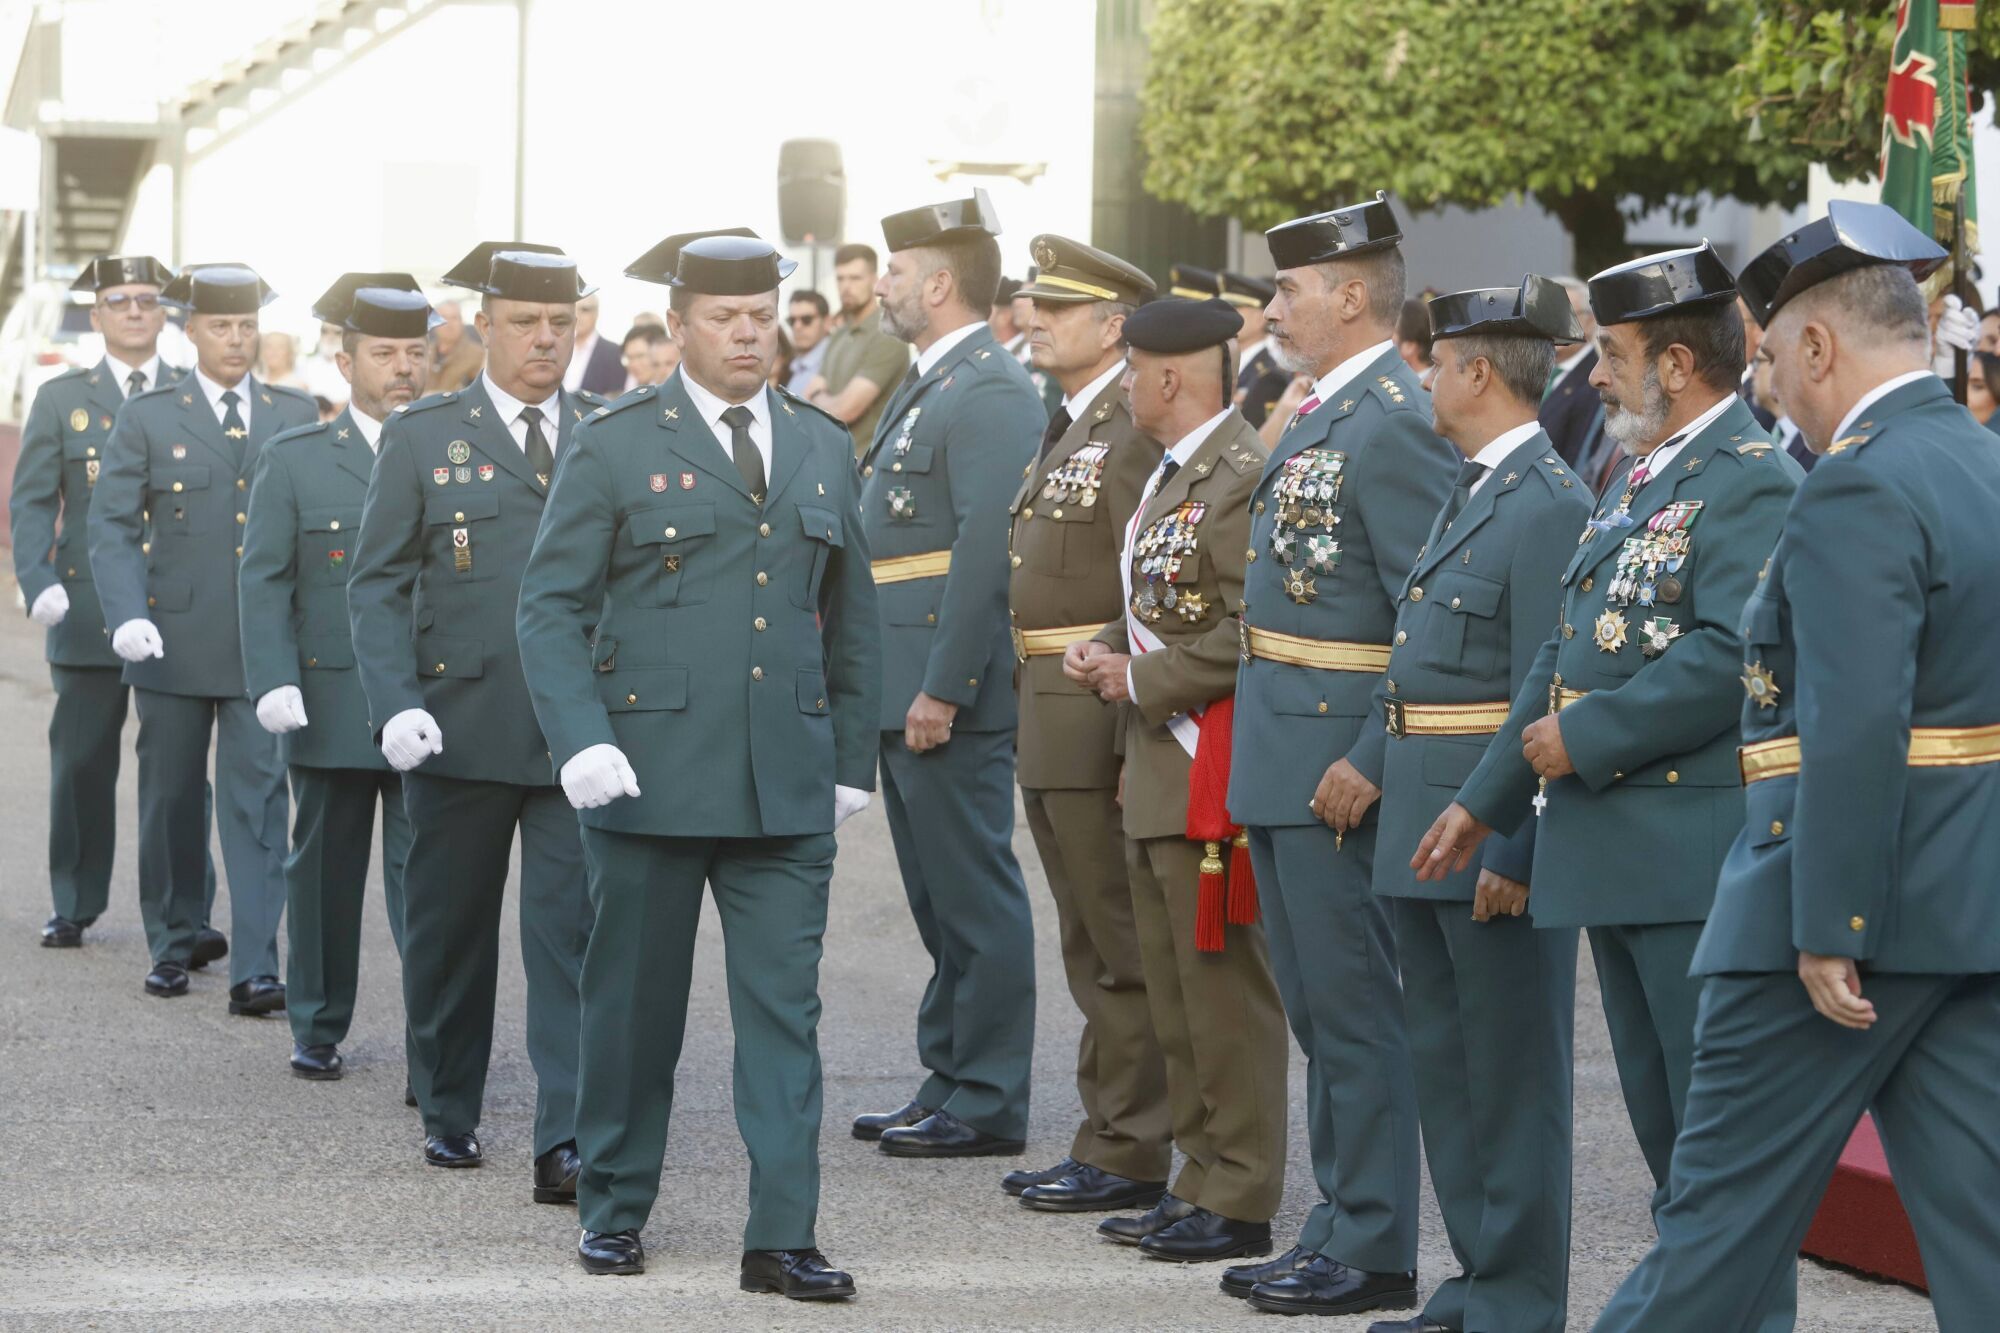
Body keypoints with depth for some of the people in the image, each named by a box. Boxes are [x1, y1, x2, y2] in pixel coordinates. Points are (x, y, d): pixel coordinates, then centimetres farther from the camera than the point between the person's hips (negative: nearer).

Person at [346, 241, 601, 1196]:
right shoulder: (421, 436, 4)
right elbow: (377, 584, 2)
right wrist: (395, 703, -12)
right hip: (460, 725, 0)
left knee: (573, 937, -7)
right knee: (450, 930, 10)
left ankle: (567, 1143, -8)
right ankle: (448, 1112, 26)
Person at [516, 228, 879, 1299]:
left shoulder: (825, 448, 12)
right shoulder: (616, 447, 0)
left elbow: (851, 618, 17)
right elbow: (550, 606, -3)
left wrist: (854, 759, 12)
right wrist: (581, 738, -15)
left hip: (789, 783, 3)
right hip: (650, 772, -3)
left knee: (784, 1009, -1)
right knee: (634, 1003, 7)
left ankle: (781, 1238, 1)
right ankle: (613, 1209, 22)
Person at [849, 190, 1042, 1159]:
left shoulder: (990, 392, -14)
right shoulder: (925, 388, 18)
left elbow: (986, 547, -21)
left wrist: (943, 687, -23)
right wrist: (896, 685, 18)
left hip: (950, 689, -10)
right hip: (905, 687, 10)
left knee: (975, 897, -4)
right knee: (940, 899, 15)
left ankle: (988, 1105, 1)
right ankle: (947, 1083, 23)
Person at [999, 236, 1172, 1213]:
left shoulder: (1137, 434, -14)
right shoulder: (1069, 430, 17)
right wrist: (1030, 720, 19)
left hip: (1100, 718, -10)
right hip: (1049, 722, 10)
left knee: (1121, 949, -3)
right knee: (1090, 947, 15)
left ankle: (1129, 1156, 2)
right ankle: (1104, 1140, 22)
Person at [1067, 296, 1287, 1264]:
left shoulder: (1242, 478, -16)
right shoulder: (1171, 474, 17)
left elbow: (1247, 632, -22)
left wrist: (1140, 680, -16)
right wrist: (1108, 650, 8)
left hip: (1212, 771, -10)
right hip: (1155, 771, 10)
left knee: (1223, 987, -4)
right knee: (1175, 992, 14)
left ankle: (1239, 1202, 2)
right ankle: (1201, 1180, 22)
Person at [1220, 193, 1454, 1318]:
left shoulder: (1395, 424, -17)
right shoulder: (1320, 415, 14)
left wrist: (1370, 764, -22)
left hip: (1339, 769, -10)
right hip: (1281, 760, 10)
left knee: (1354, 1013, -3)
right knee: (1318, 1013, 15)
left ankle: (1375, 1253, 4)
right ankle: (1339, 1228, 23)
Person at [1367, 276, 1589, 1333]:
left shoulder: (1549, 504, -16)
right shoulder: (1471, 492, 15)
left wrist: (1513, 850, -21)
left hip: (1496, 840, -10)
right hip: (1425, 837, 10)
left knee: (1513, 1076, -1)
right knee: (1445, 1064, 16)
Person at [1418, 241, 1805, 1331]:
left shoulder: (1753, 482, -12)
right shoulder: (1638, 478, 18)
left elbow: (1730, 657, -24)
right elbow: (1569, 649, 22)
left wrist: (1583, 738, -18)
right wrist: (1486, 800, 20)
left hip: (1697, 859, -10)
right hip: (1617, 856, 10)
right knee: (1662, 1115, 15)